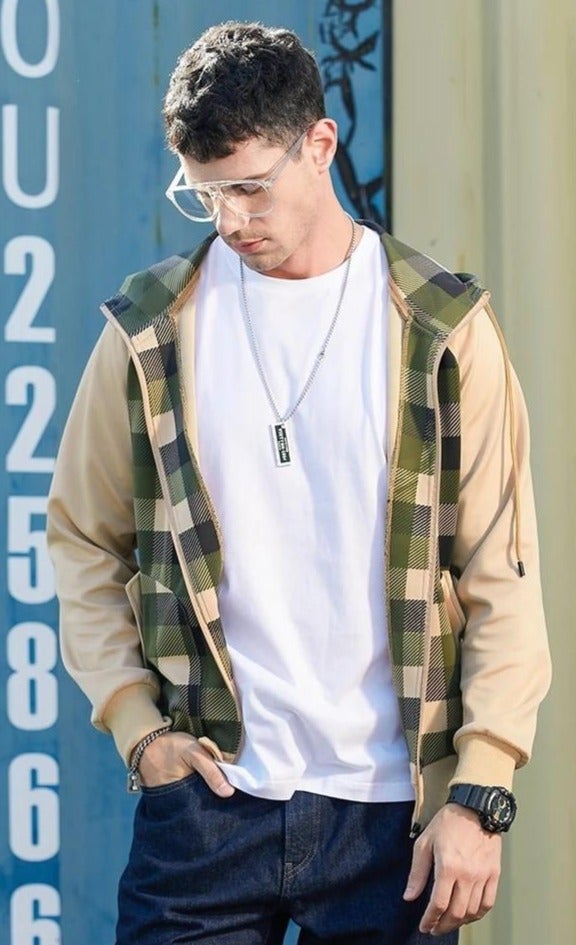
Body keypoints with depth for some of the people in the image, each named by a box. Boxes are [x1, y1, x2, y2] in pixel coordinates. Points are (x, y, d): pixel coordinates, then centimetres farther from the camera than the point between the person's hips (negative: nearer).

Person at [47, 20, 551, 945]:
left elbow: (502, 576, -1)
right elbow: (83, 540, 10)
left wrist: (479, 794, -7)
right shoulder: (153, 329, 3)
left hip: (391, 806, -1)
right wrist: (136, 722, -1)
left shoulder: (441, 330, 0)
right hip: (205, 792, 1)